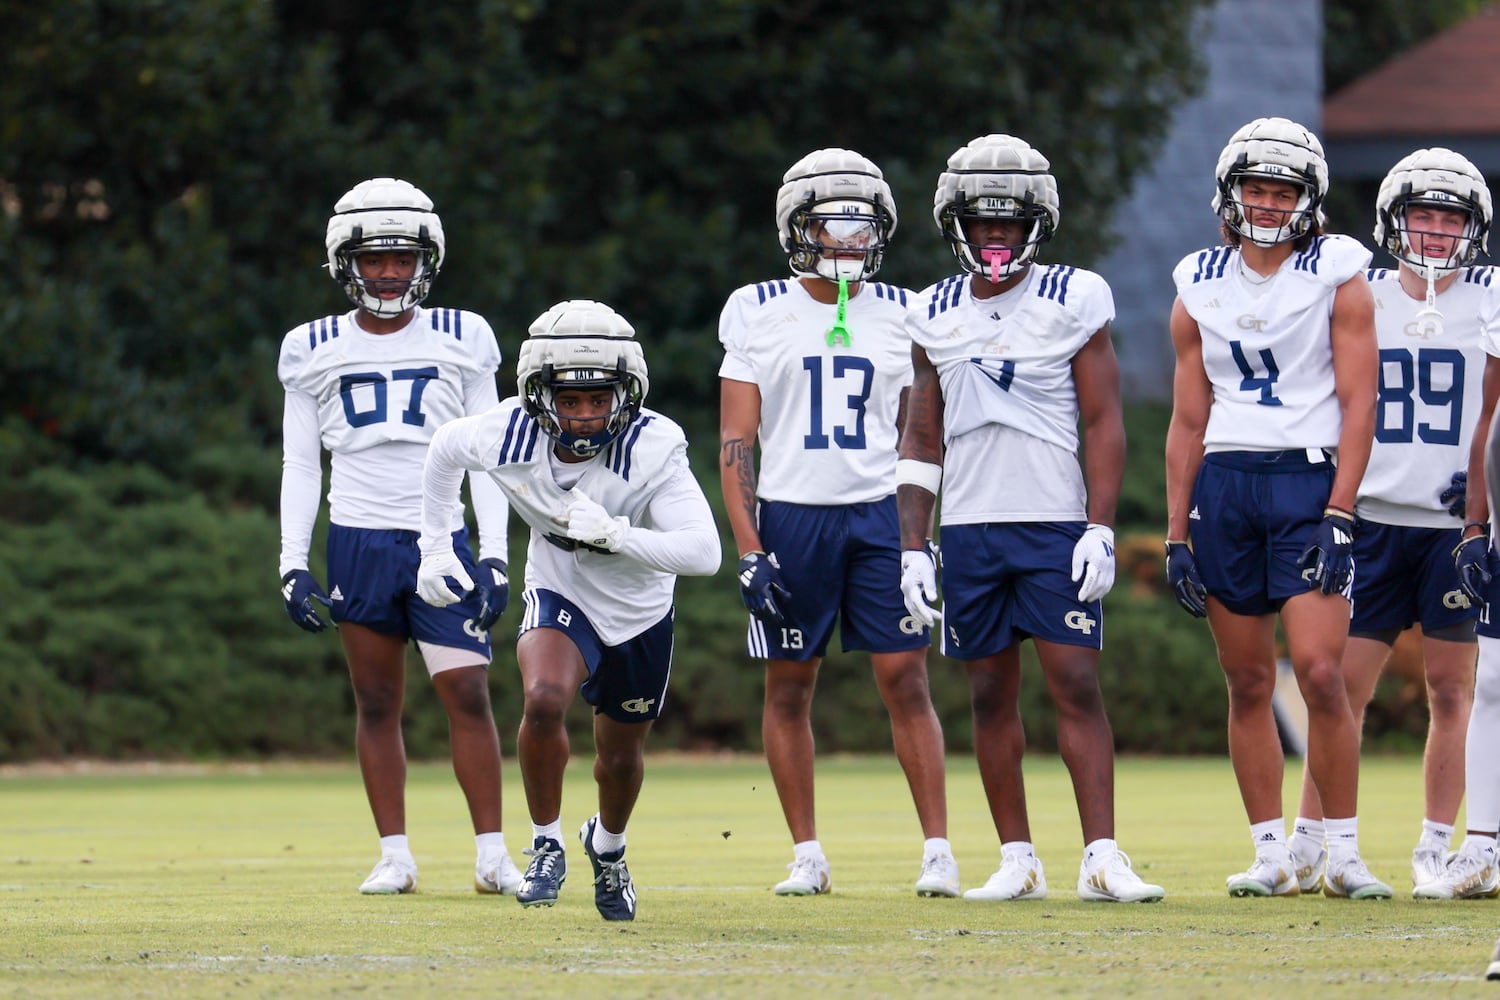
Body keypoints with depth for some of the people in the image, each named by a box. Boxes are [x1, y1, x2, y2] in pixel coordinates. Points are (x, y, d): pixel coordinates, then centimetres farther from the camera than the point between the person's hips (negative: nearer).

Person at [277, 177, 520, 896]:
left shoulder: (461, 340, 6)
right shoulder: (315, 351, 7)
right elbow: (300, 466, 10)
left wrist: (494, 556, -2)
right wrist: (293, 563, 2)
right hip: (359, 539, 1)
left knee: (467, 693, -8)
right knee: (376, 702, 3)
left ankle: (492, 855, -3)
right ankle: (394, 856, 8)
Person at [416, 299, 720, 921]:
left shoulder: (653, 449, -33)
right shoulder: (507, 437, -26)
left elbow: (703, 553, -38)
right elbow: (445, 450, -1)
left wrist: (614, 534, -48)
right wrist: (435, 548, 4)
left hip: (639, 611, 0)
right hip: (559, 597, 0)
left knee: (621, 757, 16)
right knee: (544, 698, -29)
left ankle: (608, 845, 51)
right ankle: (547, 847, -7)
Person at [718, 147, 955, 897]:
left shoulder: (897, 313, 9)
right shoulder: (759, 313, 1)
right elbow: (736, 441, 0)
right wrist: (748, 548, -8)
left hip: (880, 515, 1)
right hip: (790, 517, -1)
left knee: (906, 680, -5)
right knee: (789, 688, 3)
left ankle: (938, 850, -2)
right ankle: (807, 856, 11)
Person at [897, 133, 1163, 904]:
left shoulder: (1072, 300, 0)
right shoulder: (935, 315, 10)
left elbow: (1103, 424, -1)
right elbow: (921, 441, 14)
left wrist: (1101, 529, -9)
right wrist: (912, 545, 8)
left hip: (1054, 523, -3)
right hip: (968, 528, 3)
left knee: (1077, 687, -9)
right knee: (991, 695, 5)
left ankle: (1100, 857, -11)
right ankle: (1016, 861, 10)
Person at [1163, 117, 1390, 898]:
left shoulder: (1337, 273, 1)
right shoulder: (1201, 286, 11)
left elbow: (1358, 403, -3)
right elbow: (1188, 419, 14)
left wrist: (1338, 512, -12)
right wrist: (1176, 532, 9)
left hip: (1307, 481, -3)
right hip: (1222, 485, 3)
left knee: (1319, 672, -13)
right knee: (1248, 683, 4)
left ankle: (1342, 855, -5)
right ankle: (1271, 855, 9)